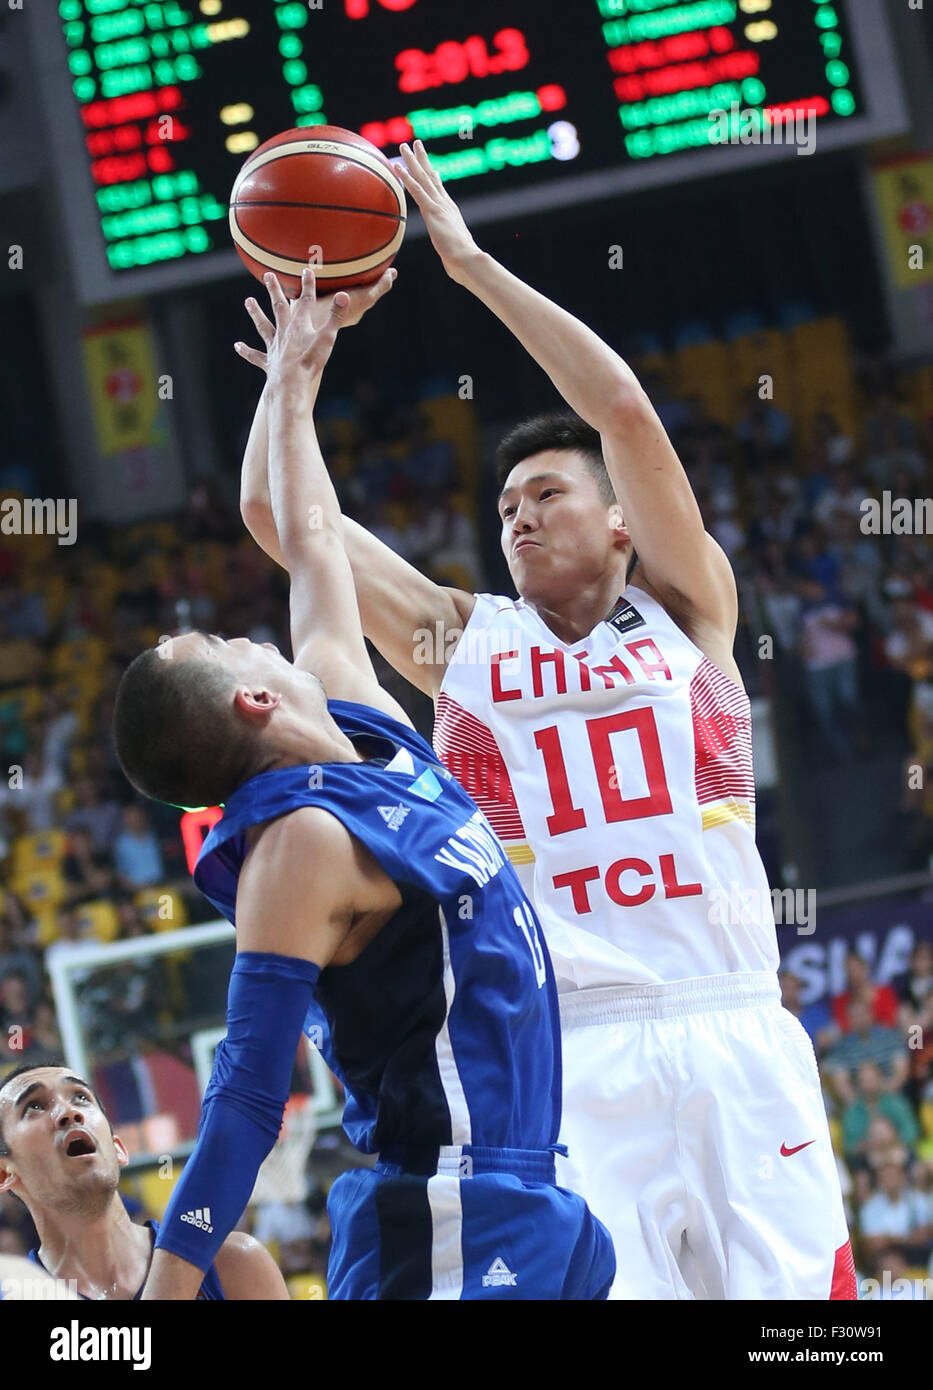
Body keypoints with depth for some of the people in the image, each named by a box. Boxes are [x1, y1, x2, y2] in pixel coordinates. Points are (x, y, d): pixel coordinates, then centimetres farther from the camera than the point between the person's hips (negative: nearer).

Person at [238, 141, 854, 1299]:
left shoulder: (683, 611, 13)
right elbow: (271, 509, 13)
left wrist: (473, 264, 3)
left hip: (734, 1037, 0)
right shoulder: (459, 640, 17)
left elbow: (624, 410, 1)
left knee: (799, 1291, -8)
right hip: (565, 1060, 0)